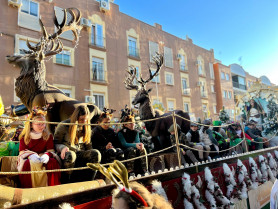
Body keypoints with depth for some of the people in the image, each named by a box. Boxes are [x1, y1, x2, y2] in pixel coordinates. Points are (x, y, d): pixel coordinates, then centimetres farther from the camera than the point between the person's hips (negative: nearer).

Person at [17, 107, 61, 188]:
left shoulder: (48, 136, 8)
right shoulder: (24, 137, 6)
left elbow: (50, 150, 3)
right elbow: (22, 152, 0)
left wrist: (47, 155, -23)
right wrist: (30, 156, -24)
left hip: (43, 157, 1)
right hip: (28, 158, -1)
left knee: (52, 163, -32)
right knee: (29, 164, -37)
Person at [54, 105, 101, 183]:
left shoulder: (86, 127, 12)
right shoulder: (63, 125, -2)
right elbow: (55, 143, 0)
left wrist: (93, 155, -1)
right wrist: (62, 147, -23)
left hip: (80, 153, 4)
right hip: (67, 152, -4)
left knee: (96, 154, -28)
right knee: (70, 155, -42)